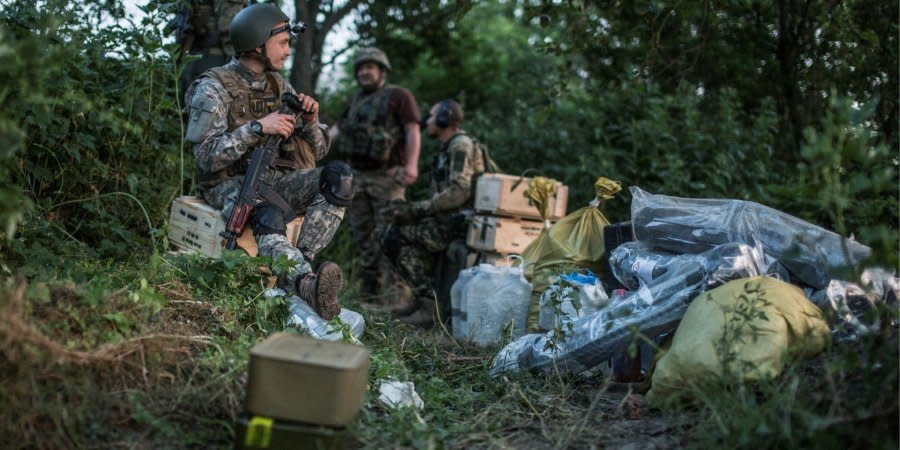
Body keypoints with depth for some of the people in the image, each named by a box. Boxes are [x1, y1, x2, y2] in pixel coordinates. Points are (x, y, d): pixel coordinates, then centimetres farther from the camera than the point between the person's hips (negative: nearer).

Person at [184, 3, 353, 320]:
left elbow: (316, 151, 15)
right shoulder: (214, 88, -6)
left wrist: (310, 121, -7)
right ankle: (307, 284, -60)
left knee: (338, 178, -21)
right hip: (230, 183, -6)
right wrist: (257, 127, -24)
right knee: (269, 214, -40)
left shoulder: (279, 86, 13)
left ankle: (296, 267, -31)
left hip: (276, 178, 6)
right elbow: (206, 158, -17)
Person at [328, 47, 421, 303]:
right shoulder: (357, 100, 18)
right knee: (363, 234, 8)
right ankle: (371, 289, 16)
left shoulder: (399, 96, -3)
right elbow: (339, 128, 22)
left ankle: (395, 290, -9)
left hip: (387, 176, -7)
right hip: (358, 175, 7)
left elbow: (413, 131, -12)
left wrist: (412, 164, -25)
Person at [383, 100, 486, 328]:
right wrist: (411, 210, 7)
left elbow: (458, 192, -22)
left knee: (395, 235, -11)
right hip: (452, 221, 10)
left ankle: (429, 305, -13)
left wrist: (416, 209, -19)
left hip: (461, 223, -10)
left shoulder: (461, 145, -11)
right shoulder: (449, 148, 21)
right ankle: (421, 299, 12)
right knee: (403, 230, 15)